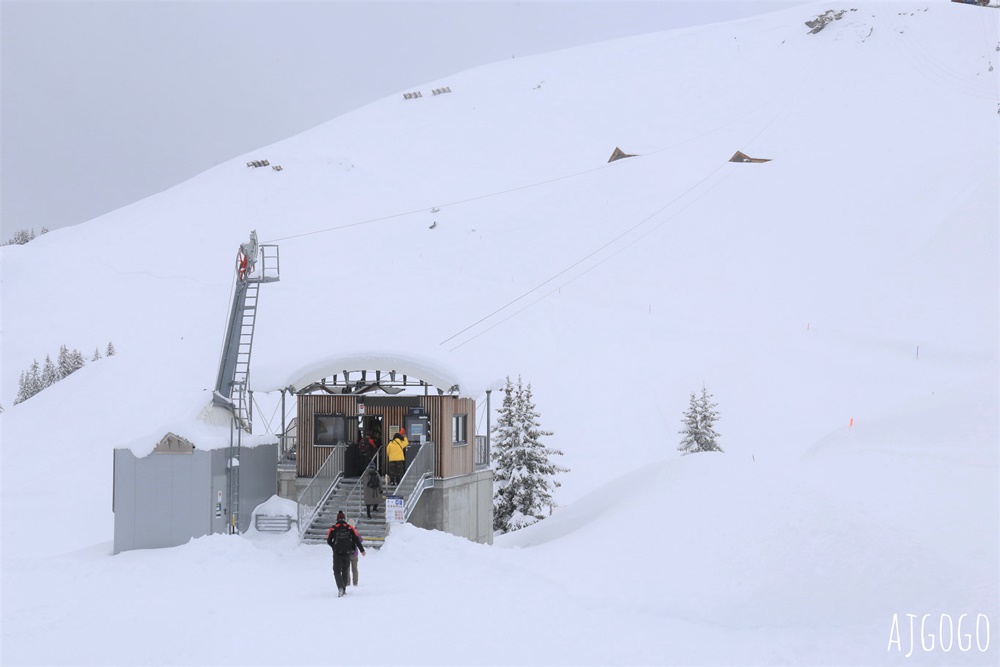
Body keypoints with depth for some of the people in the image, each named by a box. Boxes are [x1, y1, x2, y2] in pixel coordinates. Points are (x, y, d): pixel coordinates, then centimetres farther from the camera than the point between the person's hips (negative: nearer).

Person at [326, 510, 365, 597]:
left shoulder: (333, 528, -3)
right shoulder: (349, 528, -1)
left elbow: (328, 541, 5)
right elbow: (357, 539, -3)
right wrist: (362, 550, 2)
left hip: (337, 554, -2)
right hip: (347, 553, 2)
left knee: (337, 571, 1)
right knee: (345, 571, 19)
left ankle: (341, 587, -23)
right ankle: (344, 590, 23)